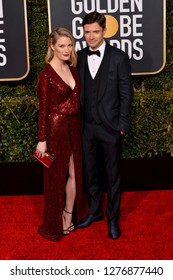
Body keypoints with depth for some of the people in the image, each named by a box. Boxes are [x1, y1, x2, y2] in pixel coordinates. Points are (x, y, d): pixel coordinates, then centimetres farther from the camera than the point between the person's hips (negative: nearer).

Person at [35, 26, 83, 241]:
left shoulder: (72, 69, 6)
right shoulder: (46, 74, -14)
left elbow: (76, 100, 12)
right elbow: (43, 109, -12)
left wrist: (79, 125, 12)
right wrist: (42, 140, -11)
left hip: (74, 128, 7)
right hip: (56, 129, -7)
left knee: (74, 174, 13)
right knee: (56, 177, 7)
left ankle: (68, 219, 32)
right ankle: (54, 225, 26)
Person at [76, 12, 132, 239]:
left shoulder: (119, 57, -7)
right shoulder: (79, 57, 4)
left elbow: (125, 94, -5)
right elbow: (78, 91, 6)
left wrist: (122, 125, -8)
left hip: (110, 127, -4)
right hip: (86, 126, 4)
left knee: (113, 175, 9)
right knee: (90, 172, 15)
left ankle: (113, 218, 25)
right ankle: (94, 211, 35)